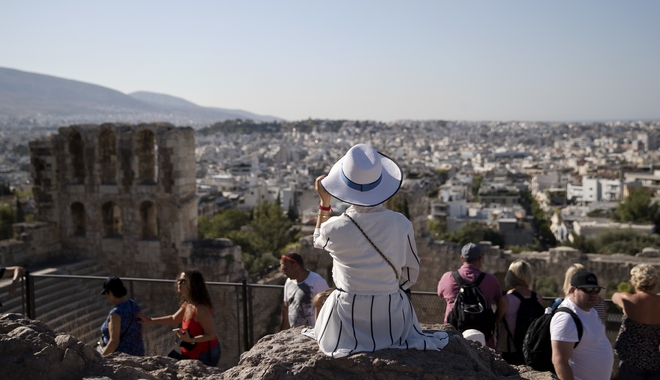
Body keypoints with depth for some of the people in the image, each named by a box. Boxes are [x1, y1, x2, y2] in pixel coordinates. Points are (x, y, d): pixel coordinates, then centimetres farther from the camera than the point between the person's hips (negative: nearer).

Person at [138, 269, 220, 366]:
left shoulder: (200, 308, -25)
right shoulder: (187, 305, 4)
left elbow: (211, 335, -24)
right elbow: (173, 319, 21)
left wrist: (190, 340, -33)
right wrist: (150, 320, 19)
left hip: (206, 356, -10)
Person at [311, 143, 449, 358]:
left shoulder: (335, 228, -18)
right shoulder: (401, 225, -15)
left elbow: (319, 240, 8)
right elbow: (410, 276, -4)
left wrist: (324, 202, 8)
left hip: (347, 318, -1)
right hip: (392, 319, 2)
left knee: (320, 299, 32)